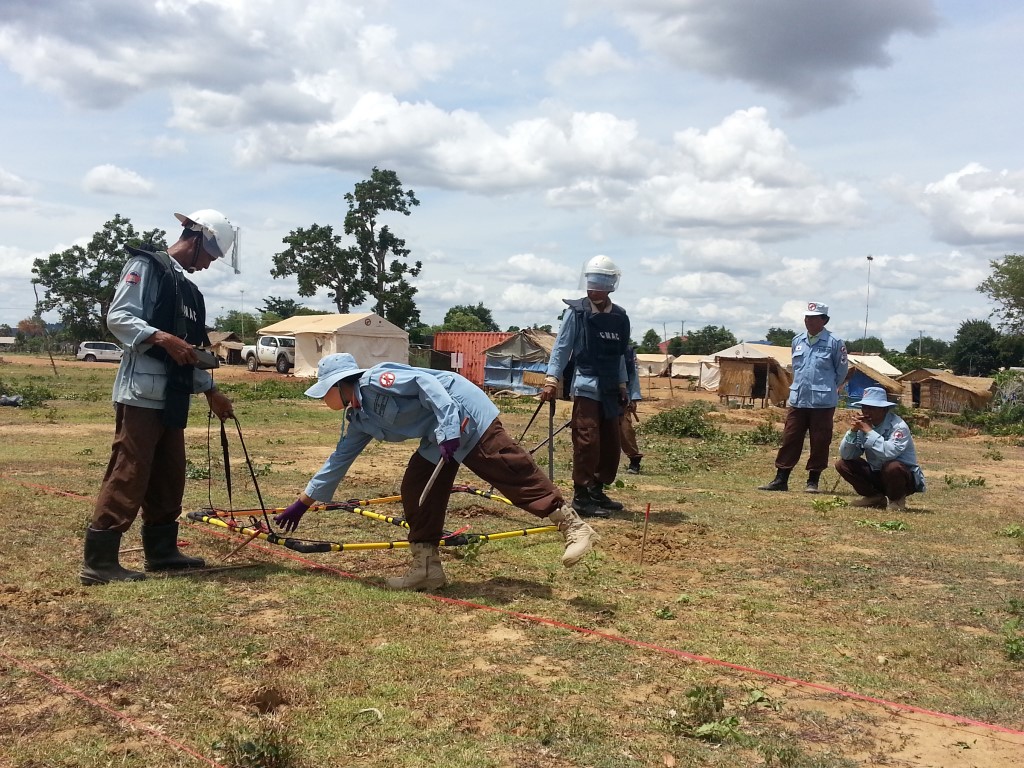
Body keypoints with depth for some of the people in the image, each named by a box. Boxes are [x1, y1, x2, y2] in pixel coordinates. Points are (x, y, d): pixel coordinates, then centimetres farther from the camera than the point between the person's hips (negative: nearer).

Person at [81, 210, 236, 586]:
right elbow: (118, 317, -14)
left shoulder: (187, 287, 22)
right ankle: (99, 561, -5)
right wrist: (162, 337, -28)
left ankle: (161, 551, 22)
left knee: (170, 477, 12)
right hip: (142, 393, -9)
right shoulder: (146, 265, -4)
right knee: (128, 475, -9)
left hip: (172, 396, 9)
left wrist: (211, 391, 21)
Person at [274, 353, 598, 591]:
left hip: (466, 418, -10)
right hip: (439, 438, 10)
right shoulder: (357, 419, 13)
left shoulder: (374, 381, -15)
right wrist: (301, 504, 26)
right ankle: (427, 567, 10)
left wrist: (448, 432, -28)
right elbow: (338, 461, 22)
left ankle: (575, 528, -7)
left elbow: (426, 382, -22)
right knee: (415, 491, 4)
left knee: (514, 474, -11)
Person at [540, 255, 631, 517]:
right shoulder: (577, 311, -4)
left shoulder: (619, 317, 12)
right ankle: (581, 497, -4)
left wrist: (623, 385, 18)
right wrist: (552, 378, -12)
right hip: (586, 385, -6)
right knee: (587, 441, -11)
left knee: (610, 443, 8)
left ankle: (597, 491, 21)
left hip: (610, 389, 6)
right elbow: (562, 347, -5)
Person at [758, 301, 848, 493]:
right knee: (790, 439, 4)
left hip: (823, 402, -4)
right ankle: (781, 479, 9)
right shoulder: (797, 340, 8)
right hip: (797, 400, 4)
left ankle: (813, 481, 12)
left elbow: (842, 370, 5)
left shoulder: (834, 342, -6)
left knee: (819, 442, 2)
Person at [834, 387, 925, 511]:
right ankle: (875, 497, 7)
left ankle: (897, 500, -5)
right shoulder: (863, 425, -5)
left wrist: (868, 431, -32)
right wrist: (853, 431, -21)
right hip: (876, 474, 6)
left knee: (892, 467, -38)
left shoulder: (898, 426, -21)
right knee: (842, 464, -7)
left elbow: (890, 452, -40)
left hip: (904, 477, -6)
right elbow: (845, 455, -7)